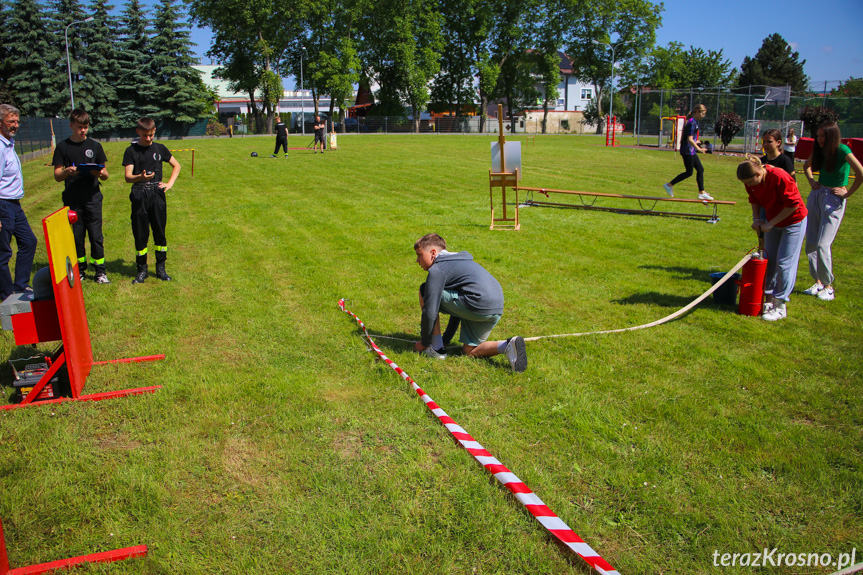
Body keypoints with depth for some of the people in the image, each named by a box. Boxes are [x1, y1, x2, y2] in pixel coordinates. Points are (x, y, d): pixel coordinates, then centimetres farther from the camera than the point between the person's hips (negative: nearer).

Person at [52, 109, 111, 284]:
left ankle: (100, 271, 6)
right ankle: (80, 270, 19)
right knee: (76, 236, 6)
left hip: (92, 198, 0)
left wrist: (100, 173, -15)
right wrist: (68, 171, -19)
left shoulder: (95, 146, 8)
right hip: (72, 200, 0)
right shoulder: (63, 147, 5)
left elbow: (105, 175, 9)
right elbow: (57, 176, 3)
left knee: (96, 235, -2)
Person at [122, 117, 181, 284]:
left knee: (159, 231, 5)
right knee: (140, 233, 2)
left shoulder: (159, 148, 8)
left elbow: (176, 166, 20)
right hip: (139, 196, -1)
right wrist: (141, 177, -27)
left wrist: (170, 183, 7)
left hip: (157, 194, 2)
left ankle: (161, 267, 16)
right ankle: (142, 269, 14)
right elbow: (128, 177, -6)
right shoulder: (131, 151, 1)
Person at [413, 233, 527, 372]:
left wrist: (424, 342, 8)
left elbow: (430, 312, -7)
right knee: (470, 350, 24)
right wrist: (446, 338, 37)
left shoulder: (437, 270, 0)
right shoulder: (457, 262, 29)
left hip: (476, 306, -9)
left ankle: (437, 348, 8)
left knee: (424, 291, 6)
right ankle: (508, 346, -1)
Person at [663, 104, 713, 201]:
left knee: (700, 169, 8)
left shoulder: (694, 122, 14)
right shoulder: (692, 123, -17)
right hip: (688, 150, -10)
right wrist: (699, 149, -24)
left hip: (691, 151, 10)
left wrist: (695, 142, 30)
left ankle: (702, 193, 9)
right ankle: (669, 185, 6)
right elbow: (689, 139, -24)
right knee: (689, 172, -3)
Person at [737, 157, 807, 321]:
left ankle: (780, 307, 0)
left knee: (784, 263, -7)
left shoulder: (780, 177, -32)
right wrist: (757, 218, -8)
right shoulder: (752, 181, -11)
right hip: (772, 222, 7)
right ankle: (769, 300, 21)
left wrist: (771, 223, -21)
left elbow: (793, 205, -25)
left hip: (793, 222, -7)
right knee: (769, 261, 10)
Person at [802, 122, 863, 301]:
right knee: (811, 243, 7)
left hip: (833, 199, -7)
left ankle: (828, 286, 3)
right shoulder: (820, 151, 8)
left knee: (823, 244, -10)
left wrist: (847, 193, -14)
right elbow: (807, 165, 30)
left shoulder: (842, 150, -13)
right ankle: (818, 282, 19)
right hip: (816, 195, 7)